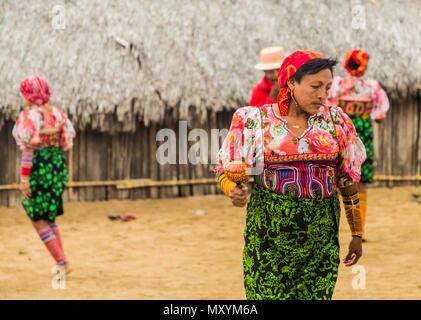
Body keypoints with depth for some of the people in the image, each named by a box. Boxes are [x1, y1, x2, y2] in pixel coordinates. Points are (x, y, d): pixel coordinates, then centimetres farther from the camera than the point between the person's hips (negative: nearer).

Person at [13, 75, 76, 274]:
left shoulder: (28, 116, -13)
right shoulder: (57, 113, 8)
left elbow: (28, 148, -17)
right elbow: (69, 138, 9)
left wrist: (24, 178, -17)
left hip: (38, 168, -7)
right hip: (59, 166, 7)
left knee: (38, 220, 3)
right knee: (48, 216, 22)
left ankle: (62, 264, -1)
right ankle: (62, 258, 17)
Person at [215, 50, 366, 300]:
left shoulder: (336, 122, 7)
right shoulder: (255, 121, 0)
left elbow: (349, 181, 13)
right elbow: (227, 170, 3)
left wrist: (357, 235, 15)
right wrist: (233, 190, -20)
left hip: (322, 235, 2)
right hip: (269, 231, -2)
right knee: (266, 295, -7)